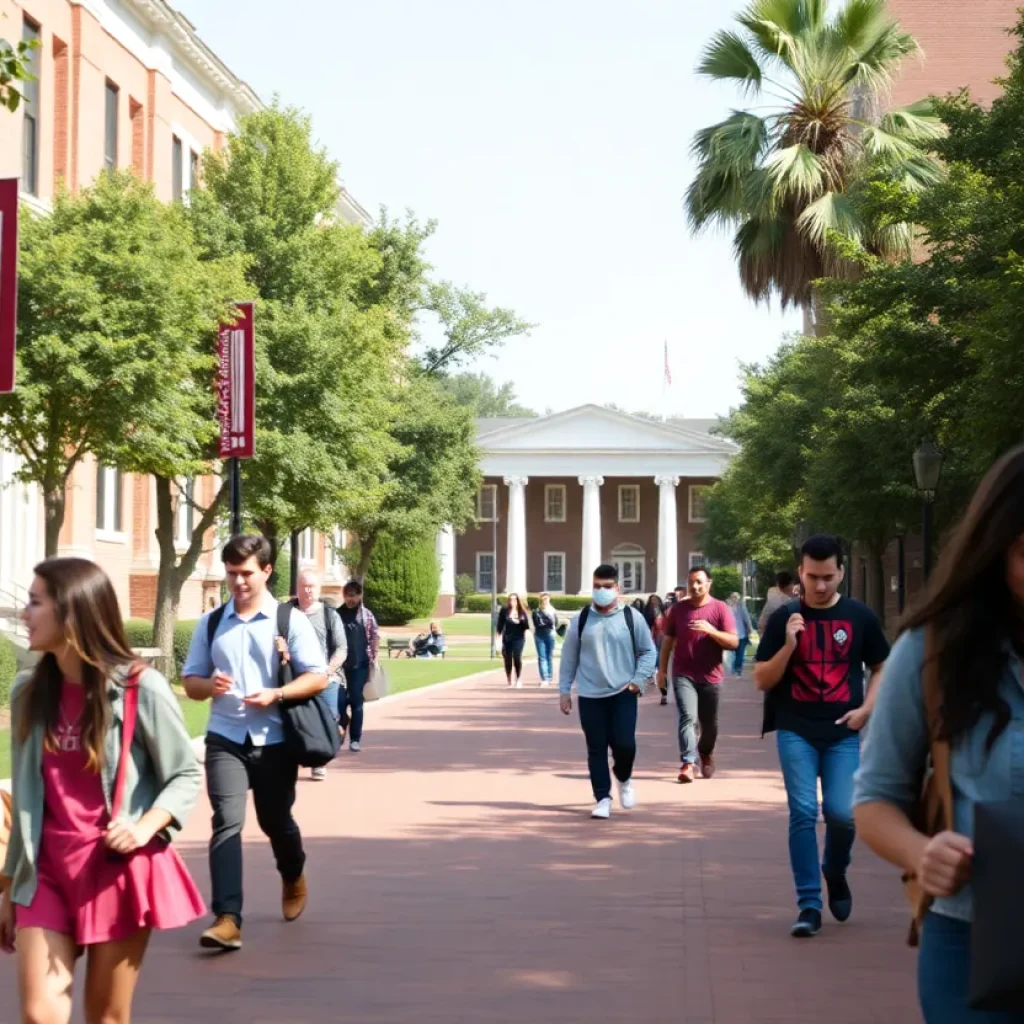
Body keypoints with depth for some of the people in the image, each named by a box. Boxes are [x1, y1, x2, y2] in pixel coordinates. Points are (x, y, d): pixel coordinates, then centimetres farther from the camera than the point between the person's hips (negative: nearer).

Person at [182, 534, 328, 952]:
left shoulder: (291, 621, -3)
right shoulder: (211, 623, 6)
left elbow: (318, 678, -5)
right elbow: (190, 681, 10)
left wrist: (275, 694, -20)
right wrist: (209, 685, -14)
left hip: (274, 741, -1)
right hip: (225, 739, 1)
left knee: (275, 821, 15)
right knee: (226, 823, -13)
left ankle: (293, 880, 47)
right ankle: (227, 918, -18)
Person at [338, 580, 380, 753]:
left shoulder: (366, 615, 2)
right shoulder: (337, 614, 6)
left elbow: (375, 636, 2)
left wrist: (373, 658, -6)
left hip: (360, 665, -1)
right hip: (340, 664, 1)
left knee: (356, 701, -1)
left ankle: (355, 739, 3)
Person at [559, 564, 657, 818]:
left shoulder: (632, 617, 0)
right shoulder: (580, 619, 3)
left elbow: (649, 651, 5)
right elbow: (569, 657, 7)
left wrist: (639, 679, -7)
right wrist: (564, 690, 5)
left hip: (623, 694, -1)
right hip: (590, 696, 1)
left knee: (625, 744, -8)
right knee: (596, 749, 2)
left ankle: (624, 779, 23)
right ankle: (603, 798, 11)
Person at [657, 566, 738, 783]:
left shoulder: (721, 609, -4)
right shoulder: (678, 608, 3)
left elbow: (733, 642, -9)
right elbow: (668, 639, 11)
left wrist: (711, 630, -25)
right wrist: (663, 669, 9)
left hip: (710, 676, 0)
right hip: (683, 675, 0)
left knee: (710, 724, 13)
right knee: (688, 717, -17)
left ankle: (706, 754, 41)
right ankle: (688, 764, -23)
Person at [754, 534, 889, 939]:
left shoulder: (860, 617, 2)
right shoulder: (784, 618, 1)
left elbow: (883, 669, 13)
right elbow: (762, 681, 1)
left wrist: (866, 709, -3)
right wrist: (788, 645, -15)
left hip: (843, 733, 0)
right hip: (796, 731, 0)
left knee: (841, 812, -8)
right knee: (803, 812, -6)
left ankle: (836, 872, 24)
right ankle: (808, 905, 1)